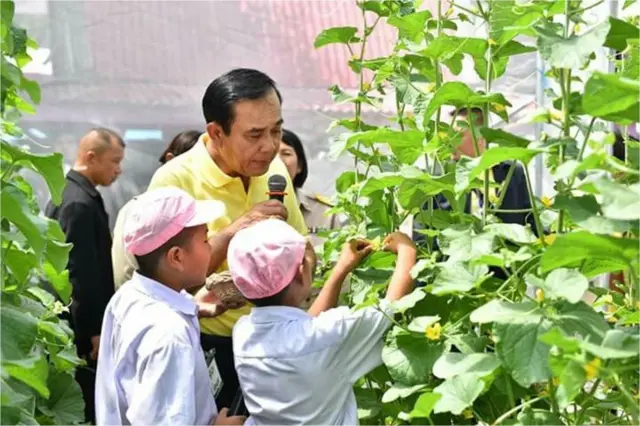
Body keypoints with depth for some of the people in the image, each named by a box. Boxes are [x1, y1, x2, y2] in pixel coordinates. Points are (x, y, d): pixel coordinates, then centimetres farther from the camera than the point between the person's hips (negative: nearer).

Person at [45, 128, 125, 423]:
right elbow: (83, 273, -22)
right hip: (81, 326, -10)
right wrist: (94, 330, -18)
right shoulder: (81, 203, -19)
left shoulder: (65, 192, 12)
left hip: (69, 321, 10)